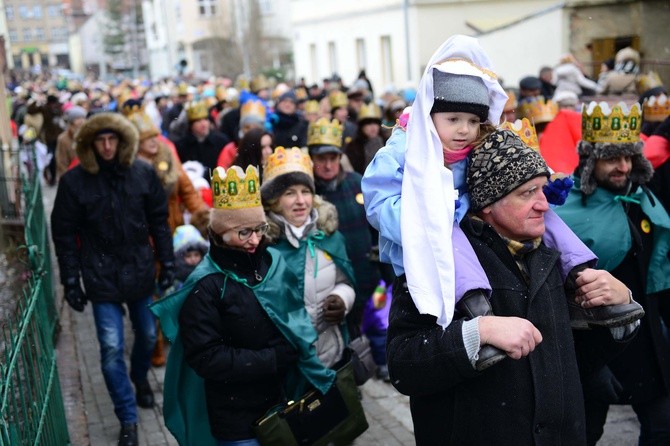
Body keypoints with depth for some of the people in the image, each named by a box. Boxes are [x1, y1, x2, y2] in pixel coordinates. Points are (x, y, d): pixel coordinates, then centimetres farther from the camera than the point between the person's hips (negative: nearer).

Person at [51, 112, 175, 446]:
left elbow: (158, 220, 4)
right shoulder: (73, 181, -8)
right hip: (102, 277, -2)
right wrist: (71, 280, -5)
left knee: (148, 335, 16)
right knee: (112, 348, -4)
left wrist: (167, 262, 2)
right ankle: (127, 419, 9)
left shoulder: (143, 173, -4)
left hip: (140, 271, 2)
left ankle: (140, 377, 49)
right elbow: (64, 234, -3)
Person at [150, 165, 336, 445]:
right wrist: (274, 358, -20)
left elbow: (296, 323, 10)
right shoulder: (207, 286, -17)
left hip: (279, 403, 5)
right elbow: (206, 359, -21)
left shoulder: (273, 262, 0)